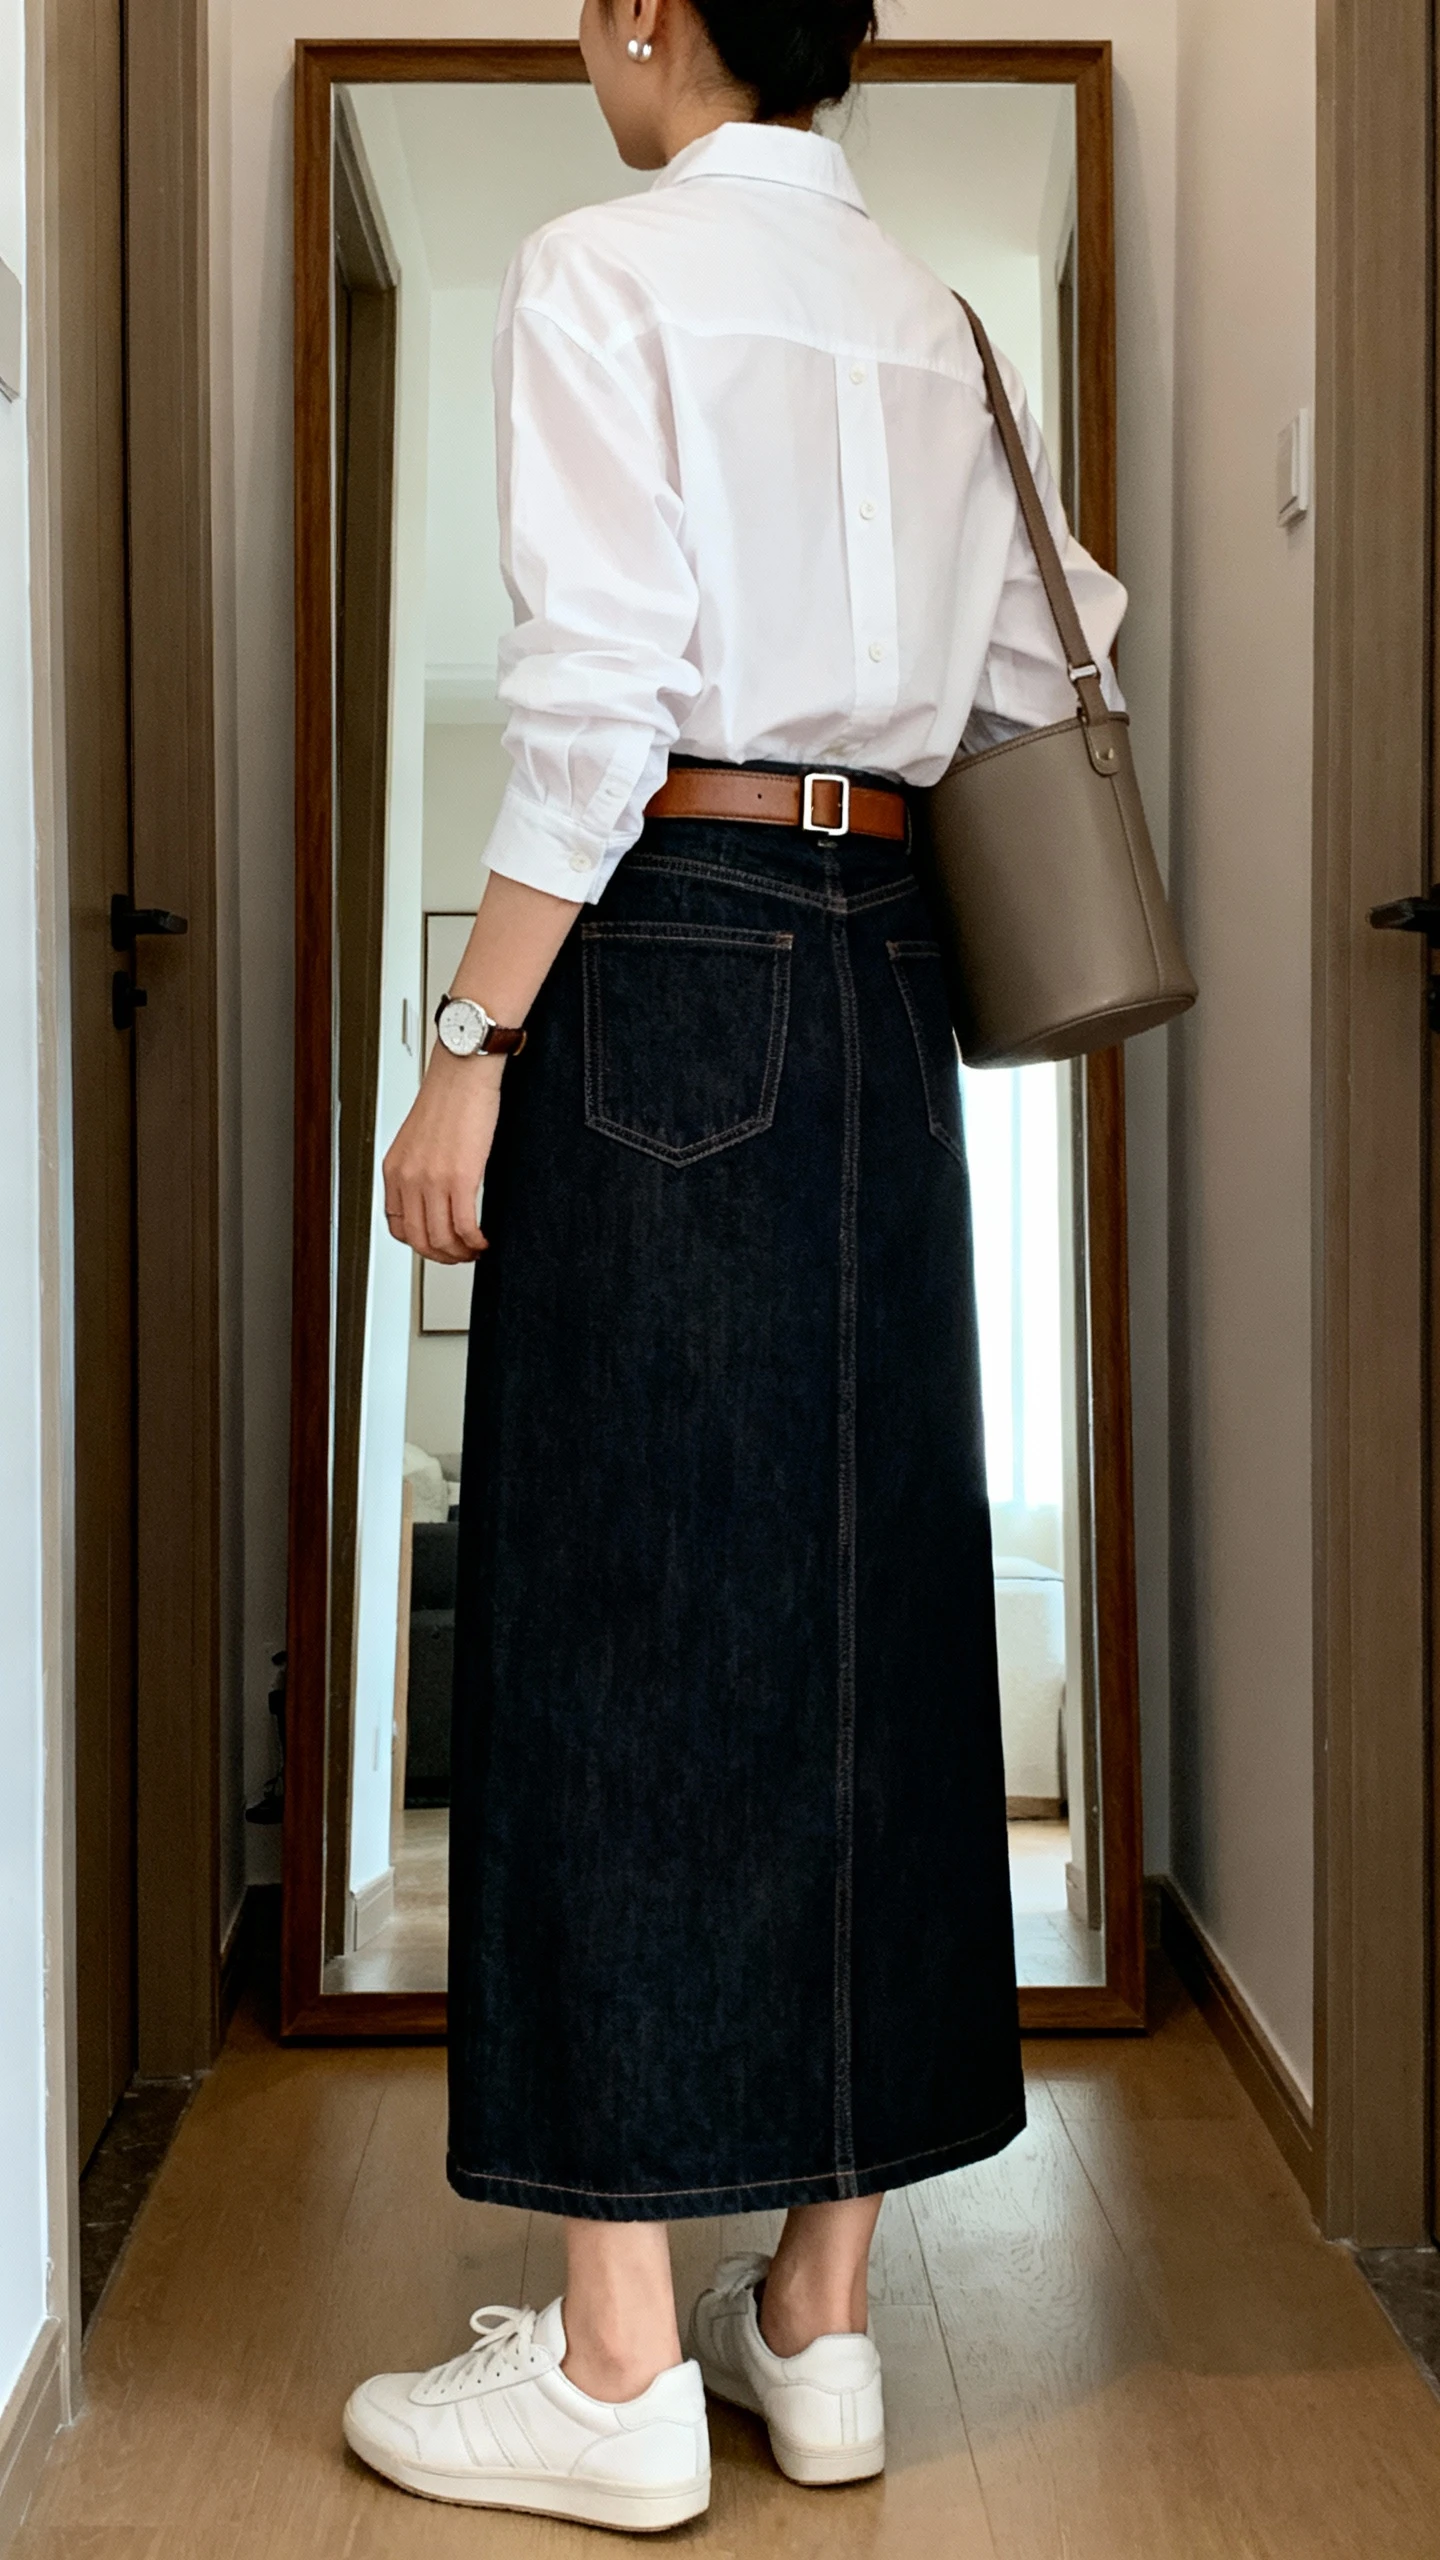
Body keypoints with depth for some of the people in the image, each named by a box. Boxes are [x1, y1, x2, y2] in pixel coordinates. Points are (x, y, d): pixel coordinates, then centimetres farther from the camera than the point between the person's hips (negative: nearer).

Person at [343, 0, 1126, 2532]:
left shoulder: (604, 274, -2)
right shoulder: (933, 320, 16)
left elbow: (596, 698, -13)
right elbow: (1039, 664, 14)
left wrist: (473, 1041, -11)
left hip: (667, 955, -6)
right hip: (878, 971, 6)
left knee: (629, 1605, -3)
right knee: (856, 1595, 7)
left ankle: (618, 2369, 3)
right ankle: (818, 2320, 15)